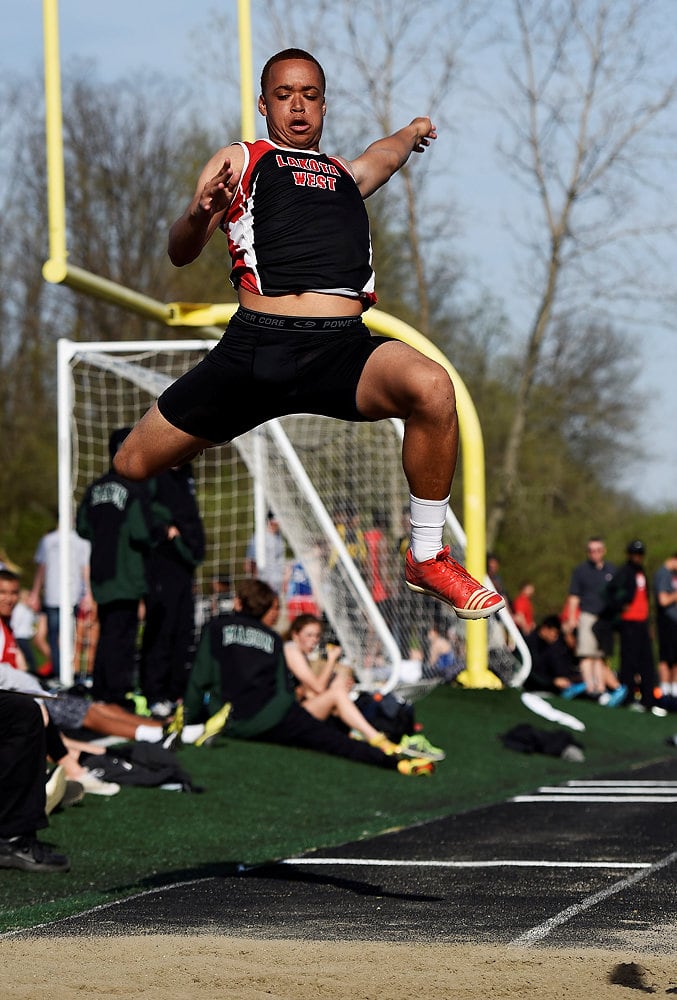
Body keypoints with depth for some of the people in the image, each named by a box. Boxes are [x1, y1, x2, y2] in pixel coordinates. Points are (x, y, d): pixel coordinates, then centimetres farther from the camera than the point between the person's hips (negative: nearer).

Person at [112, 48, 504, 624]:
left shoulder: (349, 175, 29)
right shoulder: (239, 161, 16)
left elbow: (391, 151, 56)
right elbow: (181, 254, 3)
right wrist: (198, 216, -16)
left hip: (343, 348, 2)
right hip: (253, 347, -1)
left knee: (432, 388, -30)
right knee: (131, 467, -4)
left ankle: (427, 559, -11)